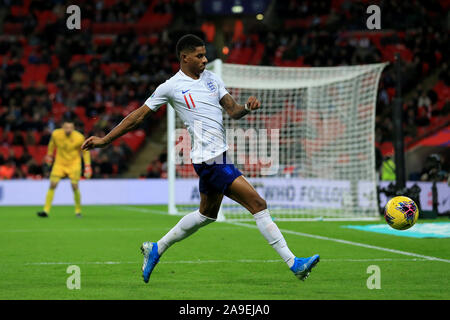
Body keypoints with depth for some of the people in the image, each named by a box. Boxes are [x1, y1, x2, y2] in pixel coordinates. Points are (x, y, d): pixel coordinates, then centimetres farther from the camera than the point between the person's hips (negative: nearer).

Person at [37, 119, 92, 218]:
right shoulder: (56, 134, -16)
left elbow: (85, 152, -4)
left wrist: (87, 167, -8)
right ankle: (46, 210, -6)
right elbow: (52, 143, 9)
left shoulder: (79, 138, -20)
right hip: (59, 162, 2)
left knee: (75, 186, -13)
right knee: (53, 184, -11)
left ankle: (78, 211, 7)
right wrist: (49, 155, 19)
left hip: (74, 163, -2)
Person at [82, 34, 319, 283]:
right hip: (209, 158, -8)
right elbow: (139, 116, 1)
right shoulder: (171, 87, -5)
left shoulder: (211, 78, 12)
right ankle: (293, 264, -10)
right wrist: (105, 140, 2)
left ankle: (156, 250, 37)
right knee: (258, 204, -12)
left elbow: (233, 111, 10)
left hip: (219, 155, 8)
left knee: (207, 214, 23)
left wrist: (247, 107, -14)